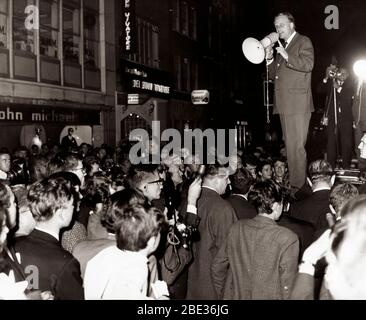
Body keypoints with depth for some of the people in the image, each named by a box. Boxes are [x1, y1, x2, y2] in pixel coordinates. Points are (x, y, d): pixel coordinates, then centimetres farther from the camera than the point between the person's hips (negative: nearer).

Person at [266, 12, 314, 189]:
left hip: (297, 104, -8)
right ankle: (292, 181, 17)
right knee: (290, 146, 11)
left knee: (296, 146, -11)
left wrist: (287, 56, -19)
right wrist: (270, 58, 7)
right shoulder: (281, 47, 24)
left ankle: (299, 185, -8)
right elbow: (273, 75, 23)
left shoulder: (303, 41, 1)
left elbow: (308, 64, -16)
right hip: (284, 104, 8)